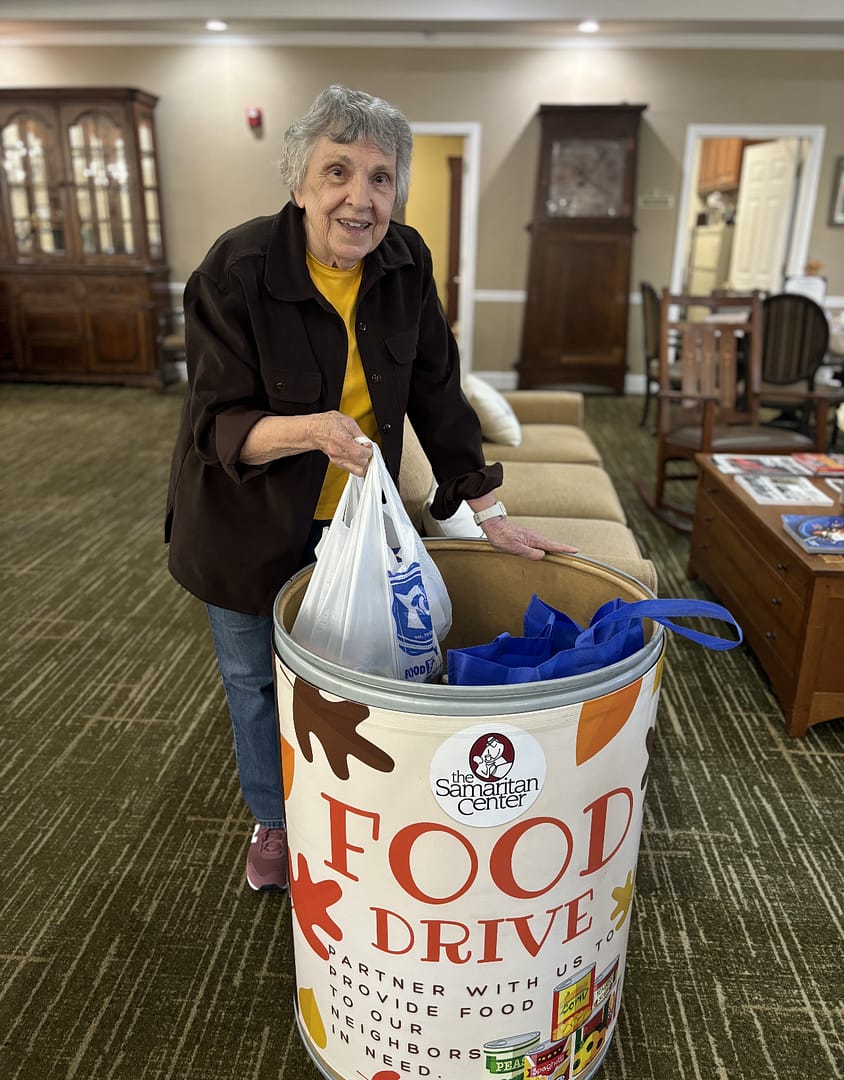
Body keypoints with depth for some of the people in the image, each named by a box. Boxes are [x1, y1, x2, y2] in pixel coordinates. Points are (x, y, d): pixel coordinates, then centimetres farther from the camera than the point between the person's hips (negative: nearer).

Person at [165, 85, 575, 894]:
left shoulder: (405, 263, -11)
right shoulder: (237, 271, -23)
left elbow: (435, 391, -5)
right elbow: (218, 425, -22)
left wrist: (488, 512, -7)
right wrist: (311, 430, -42)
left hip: (356, 515, 3)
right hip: (250, 520, -3)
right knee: (257, 676, 14)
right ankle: (272, 819, 42)